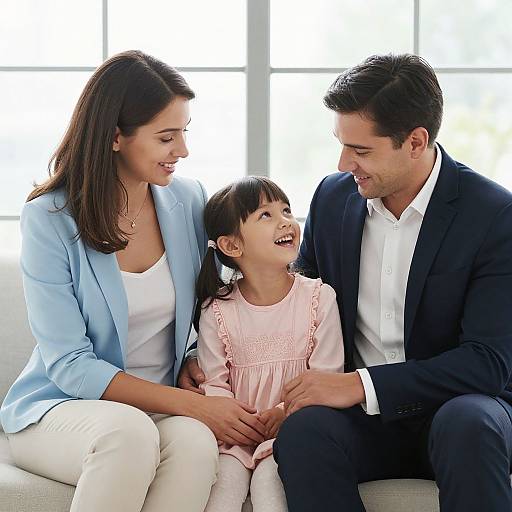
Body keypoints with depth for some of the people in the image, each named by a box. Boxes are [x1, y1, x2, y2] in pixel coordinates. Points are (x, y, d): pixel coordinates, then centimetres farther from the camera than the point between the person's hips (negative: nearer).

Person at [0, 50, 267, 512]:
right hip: (58, 408, -3)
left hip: (162, 408, 3)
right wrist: (193, 404, -22)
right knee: (130, 431, -38)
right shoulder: (49, 219, -11)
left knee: (195, 441, -33)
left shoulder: (189, 201, 1)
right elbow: (69, 366, -15)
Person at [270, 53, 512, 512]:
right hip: (362, 420, 3)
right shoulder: (333, 197, 6)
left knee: (469, 423, -38)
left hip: (456, 406, -3)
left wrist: (361, 385, -22)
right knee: (304, 429, -30)